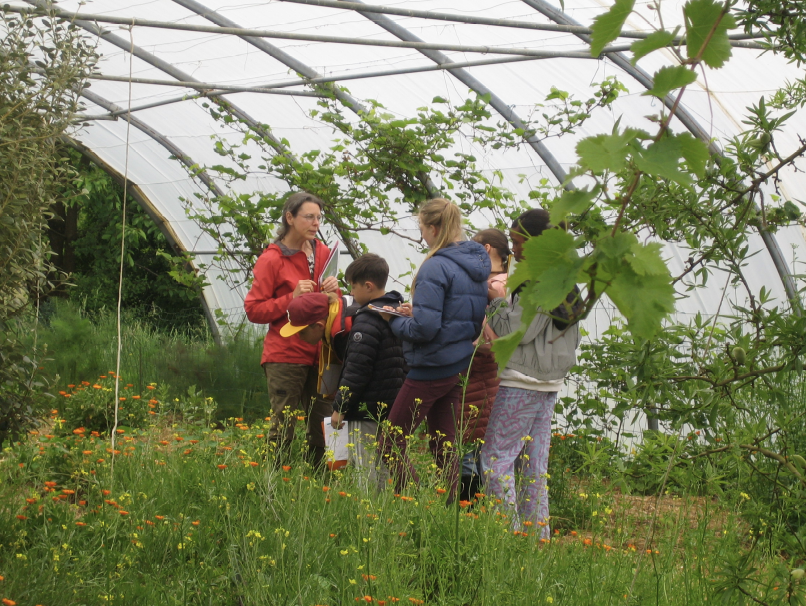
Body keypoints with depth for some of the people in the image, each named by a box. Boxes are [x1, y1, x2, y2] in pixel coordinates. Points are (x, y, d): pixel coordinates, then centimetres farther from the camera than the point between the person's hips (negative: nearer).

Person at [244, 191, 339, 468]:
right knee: (283, 427, -4)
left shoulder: (322, 253, 12)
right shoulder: (272, 260, -5)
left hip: (319, 354, 5)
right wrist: (292, 298, -17)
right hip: (286, 356, -5)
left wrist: (333, 292, 0)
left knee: (322, 426, 6)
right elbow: (253, 310, -8)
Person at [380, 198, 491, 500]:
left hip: (432, 369, -9)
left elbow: (424, 328, -24)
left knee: (391, 442, 1)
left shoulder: (435, 267, -19)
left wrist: (395, 320, -5)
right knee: (445, 445, 14)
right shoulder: (477, 263, 8)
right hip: (461, 366, 9)